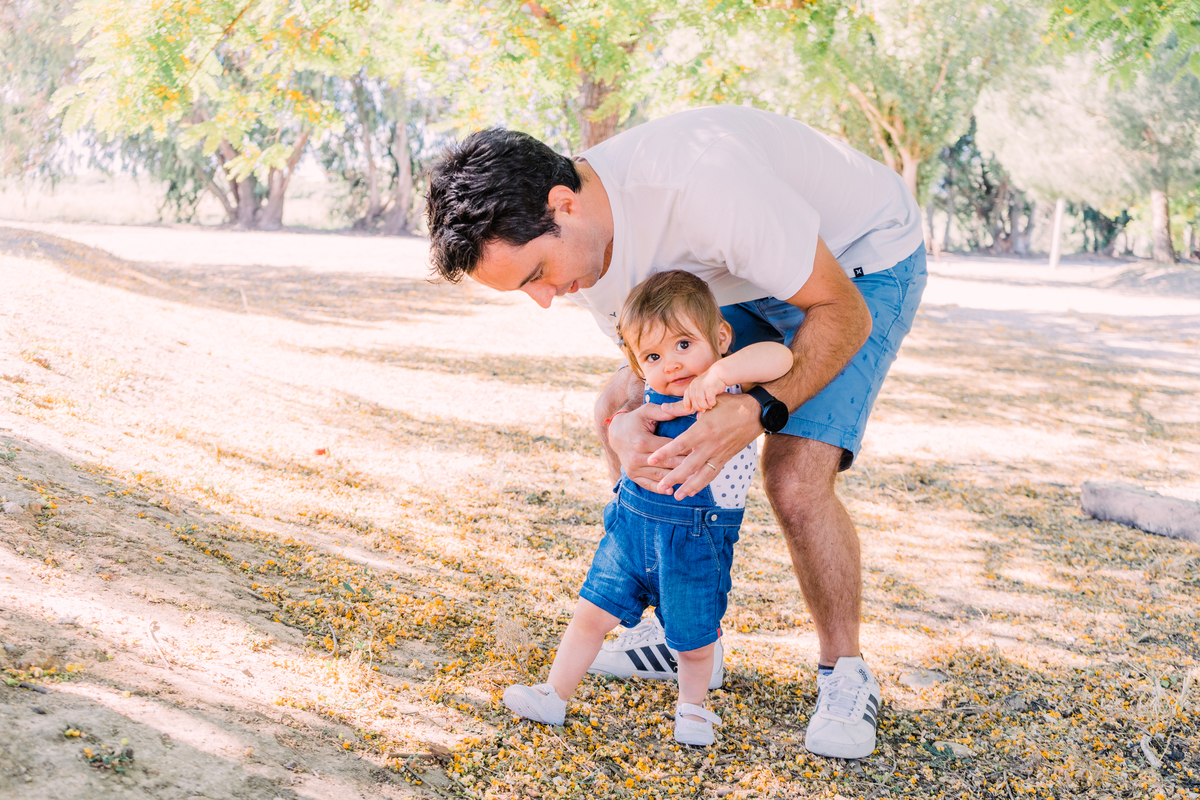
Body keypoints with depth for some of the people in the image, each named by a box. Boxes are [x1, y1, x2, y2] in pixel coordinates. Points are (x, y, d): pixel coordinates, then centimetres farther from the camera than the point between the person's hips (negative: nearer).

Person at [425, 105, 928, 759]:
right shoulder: (578, 238, -15)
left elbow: (844, 314, -30)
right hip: (742, 274, 8)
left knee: (795, 480, -23)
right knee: (616, 410, 2)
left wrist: (757, 411, -42)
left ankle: (845, 678, 2)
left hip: (861, 263, -7)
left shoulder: (701, 179, -40)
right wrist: (629, 424, -27)